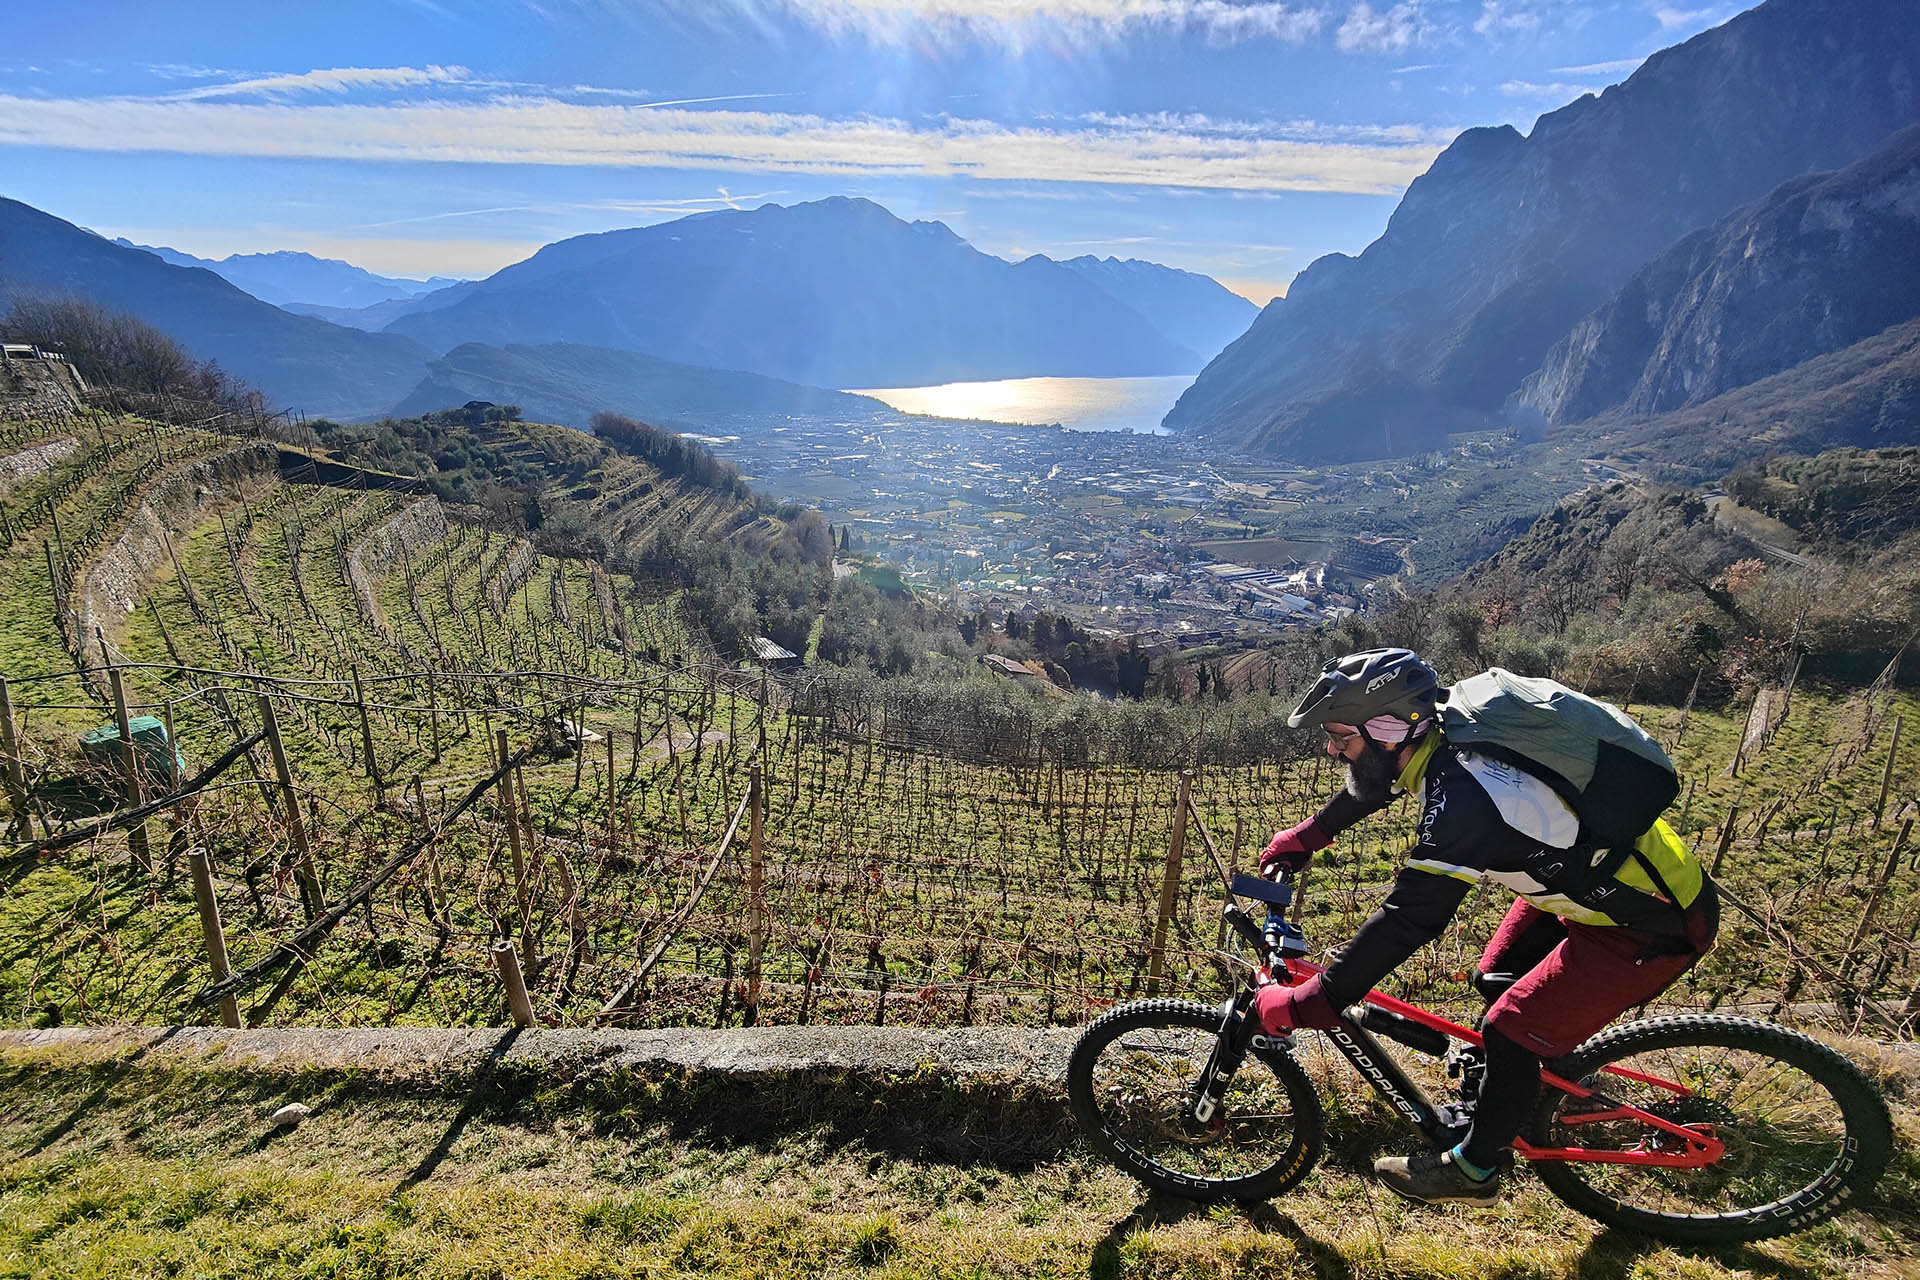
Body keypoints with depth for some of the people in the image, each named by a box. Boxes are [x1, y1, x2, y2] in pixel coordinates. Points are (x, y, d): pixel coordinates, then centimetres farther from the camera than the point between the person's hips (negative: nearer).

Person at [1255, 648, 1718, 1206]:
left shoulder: (1464, 801, -35)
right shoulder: (1445, 744, -8)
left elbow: (1408, 921, -34)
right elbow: (1372, 783, 14)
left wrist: (1303, 1006, -28)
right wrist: (1304, 837, 19)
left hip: (1656, 927, -8)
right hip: (1590, 877, 9)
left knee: (1510, 1030, -2)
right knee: (1496, 981, 16)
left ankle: (1474, 1169, 19)